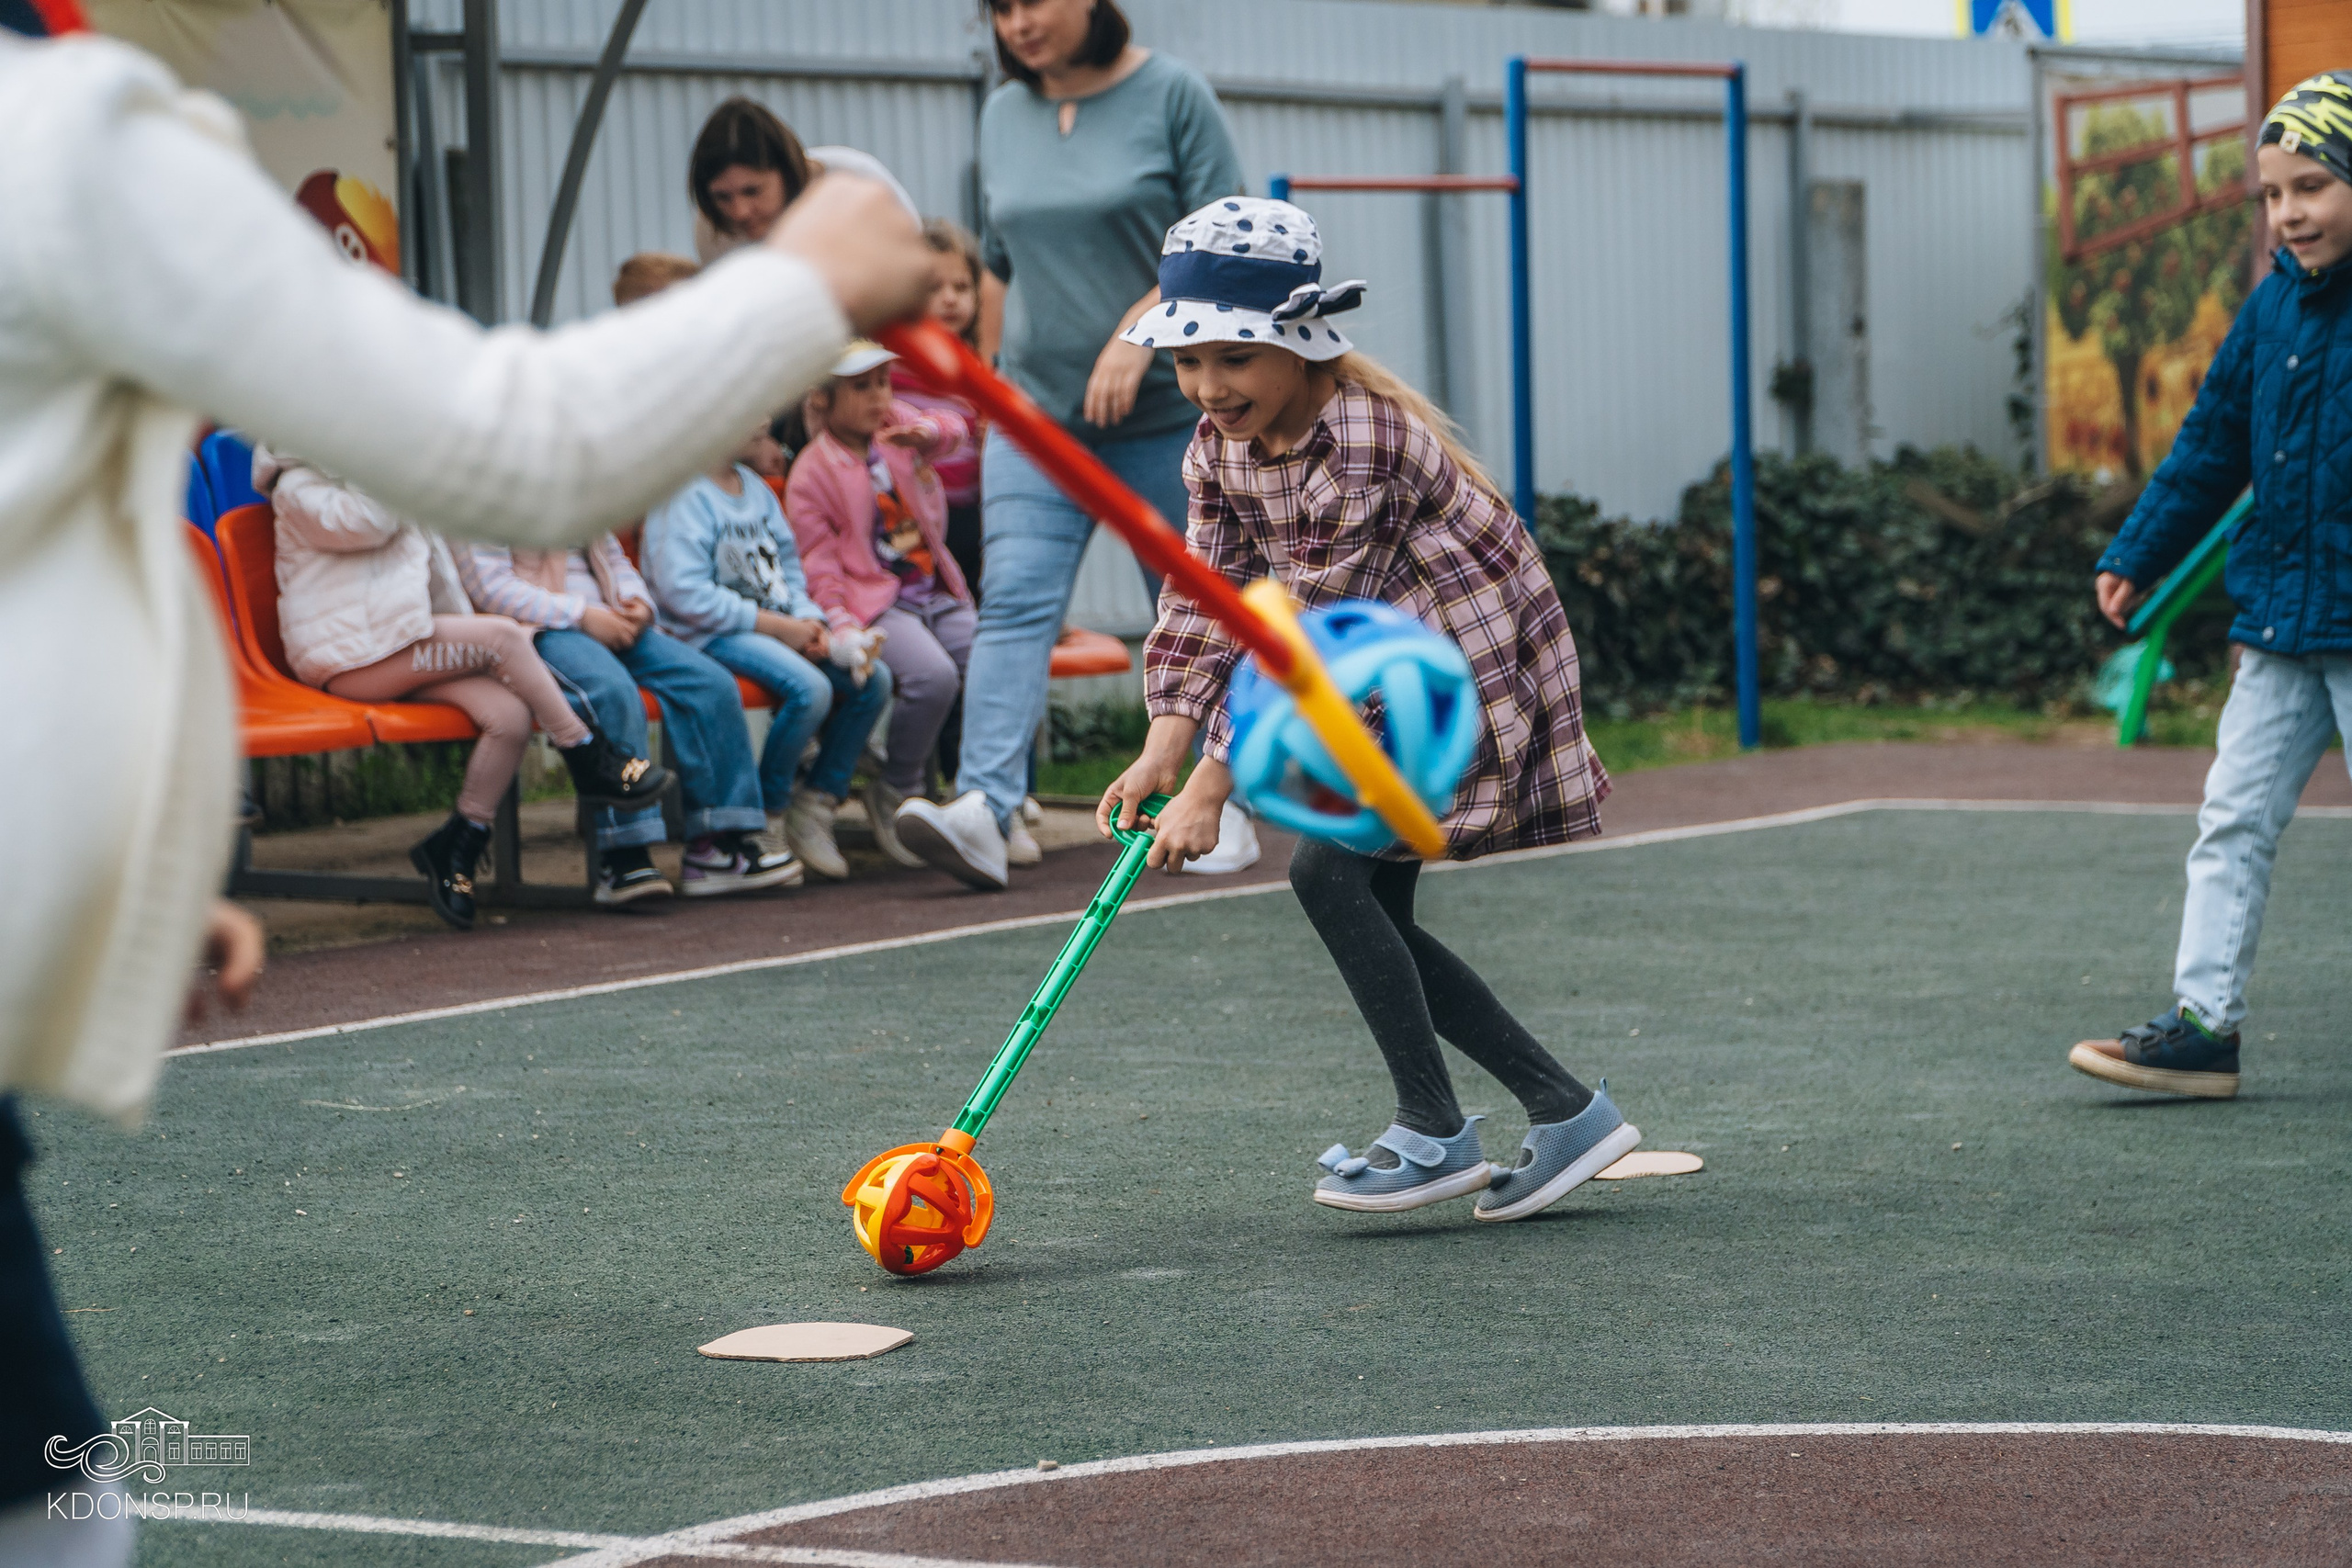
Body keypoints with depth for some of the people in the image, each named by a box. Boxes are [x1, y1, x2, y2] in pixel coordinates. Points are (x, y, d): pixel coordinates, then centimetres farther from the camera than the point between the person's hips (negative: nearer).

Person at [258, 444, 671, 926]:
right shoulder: (299, 486, 2)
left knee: (510, 715, -19)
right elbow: (362, 523, -20)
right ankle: (590, 761, -13)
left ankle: (456, 850, -11)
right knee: (502, 635, -22)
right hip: (352, 660, -8)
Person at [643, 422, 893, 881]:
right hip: (712, 636, -9)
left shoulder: (754, 487, 18)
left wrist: (809, 623, -2)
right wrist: (777, 626, -18)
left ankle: (816, 805, 0)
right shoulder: (684, 496, -11)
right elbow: (684, 593, -20)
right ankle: (766, 814, -13)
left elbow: (789, 569, 21)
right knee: (810, 688, -31)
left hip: (782, 627, 9)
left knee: (873, 679, -7)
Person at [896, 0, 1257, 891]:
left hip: (1165, 409, -3)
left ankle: (1221, 807, 20)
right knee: (1013, 601, -13)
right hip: (1037, 415, 3)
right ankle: (985, 811, -26)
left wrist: (1138, 332, -19)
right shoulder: (1003, 116, 10)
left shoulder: (1172, 95, -4)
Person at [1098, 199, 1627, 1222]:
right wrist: (1163, 752, -17)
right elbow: (1207, 599, -3)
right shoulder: (1221, 444, -3)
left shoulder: (1364, 441, -30)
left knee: (1330, 870, -18)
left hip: (1471, 671, -9)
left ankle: (1435, 1133, -6)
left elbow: (1304, 635, -29)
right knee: (1370, 912, 6)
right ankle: (1567, 1110, 13)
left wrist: (1211, 788, -27)